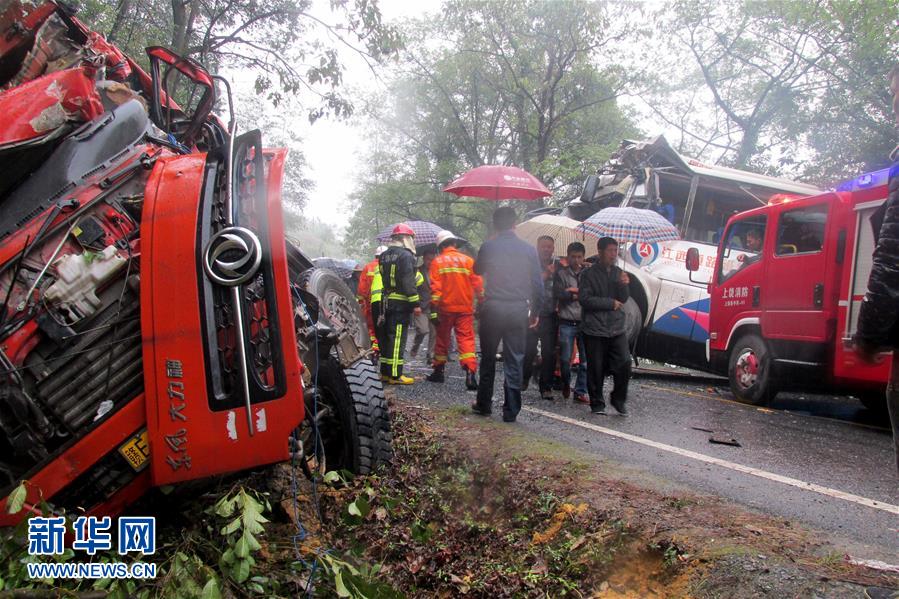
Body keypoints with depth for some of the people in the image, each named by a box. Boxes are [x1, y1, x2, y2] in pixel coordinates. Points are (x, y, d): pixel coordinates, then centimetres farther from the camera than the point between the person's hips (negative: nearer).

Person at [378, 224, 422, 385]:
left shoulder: (384, 256, 15)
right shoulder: (406, 255, -12)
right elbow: (408, 282, -19)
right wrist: (416, 303, -17)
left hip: (386, 302, 9)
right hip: (401, 304, -9)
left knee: (387, 337, 14)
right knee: (397, 339, -7)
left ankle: (386, 372, 20)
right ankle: (395, 375, -5)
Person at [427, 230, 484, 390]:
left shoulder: (437, 261, 0)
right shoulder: (468, 260, 2)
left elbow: (435, 287, -5)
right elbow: (478, 285, 1)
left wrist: (435, 307, -3)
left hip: (445, 308, 0)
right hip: (465, 309, 0)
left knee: (442, 339, 14)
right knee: (466, 339, -3)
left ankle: (439, 371, 25)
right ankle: (470, 373, -19)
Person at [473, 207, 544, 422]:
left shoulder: (488, 247, -2)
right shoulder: (528, 249, 0)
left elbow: (478, 270, 17)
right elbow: (538, 284, 1)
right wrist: (536, 311, 10)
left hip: (493, 307, 0)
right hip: (519, 309, 0)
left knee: (488, 358, 13)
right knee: (514, 361, 4)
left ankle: (483, 404, 21)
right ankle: (511, 410, 6)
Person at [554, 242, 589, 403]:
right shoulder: (561, 273, 5)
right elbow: (559, 294, -8)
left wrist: (574, 290, -10)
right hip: (567, 323, -1)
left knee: (586, 360, 0)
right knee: (565, 358, 0)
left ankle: (580, 392, 9)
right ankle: (566, 384, 25)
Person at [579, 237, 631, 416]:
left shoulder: (618, 273, 11)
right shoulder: (589, 274, -4)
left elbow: (623, 299, 9)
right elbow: (585, 299, -13)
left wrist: (624, 285, -13)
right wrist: (610, 303, -8)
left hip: (616, 328, 4)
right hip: (594, 329, -4)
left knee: (624, 364, -4)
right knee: (596, 369, 3)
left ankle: (618, 399, 15)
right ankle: (597, 403, 17)